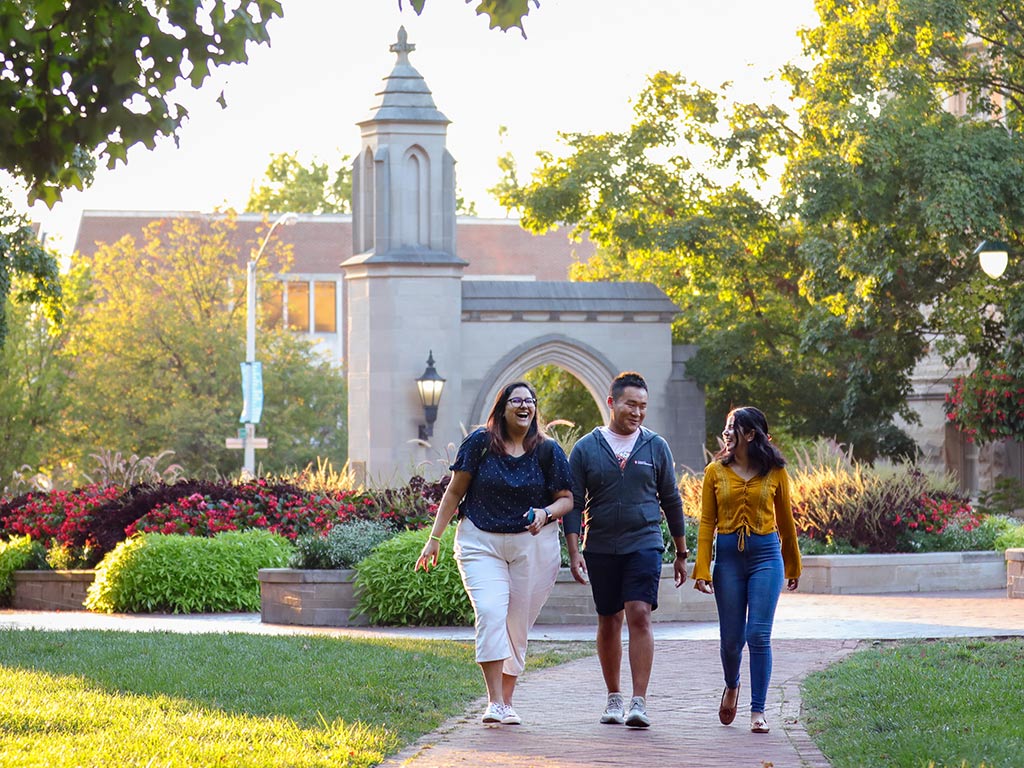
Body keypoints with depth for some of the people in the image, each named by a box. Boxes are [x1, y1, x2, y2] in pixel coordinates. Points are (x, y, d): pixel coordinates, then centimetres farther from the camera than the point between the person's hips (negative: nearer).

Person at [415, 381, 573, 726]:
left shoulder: (548, 451, 3)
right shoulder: (480, 443, -1)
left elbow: (567, 499, 7)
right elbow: (454, 492, 5)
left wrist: (546, 512, -15)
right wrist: (434, 538, 3)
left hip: (533, 544, 2)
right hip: (481, 542, -2)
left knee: (518, 625, 4)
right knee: (490, 613, -19)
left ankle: (506, 701, 16)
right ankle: (494, 703, -21)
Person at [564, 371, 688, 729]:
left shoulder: (655, 447, 4)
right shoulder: (586, 449, 3)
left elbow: (671, 501, 11)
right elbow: (574, 504, 3)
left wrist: (681, 554, 13)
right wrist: (574, 552, -8)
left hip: (644, 544, -1)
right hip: (601, 548, 1)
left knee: (639, 616, -15)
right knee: (609, 622, 9)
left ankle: (639, 703, -18)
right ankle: (614, 698, 24)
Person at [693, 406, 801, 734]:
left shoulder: (774, 472, 1)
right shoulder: (716, 471, 2)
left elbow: (785, 520, 11)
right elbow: (707, 522, 2)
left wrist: (793, 566, 19)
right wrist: (702, 569, -5)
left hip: (766, 554, -1)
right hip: (728, 556, 1)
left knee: (758, 635, -8)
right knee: (731, 637, 6)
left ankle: (758, 711, -2)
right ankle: (732, 686, 37)